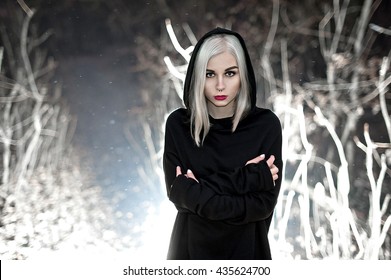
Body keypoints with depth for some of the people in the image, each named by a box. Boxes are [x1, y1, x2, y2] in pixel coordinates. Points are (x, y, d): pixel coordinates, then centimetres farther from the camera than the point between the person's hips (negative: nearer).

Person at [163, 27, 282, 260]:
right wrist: (241, 179, -21)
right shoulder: (178, 124, -9)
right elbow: (178, 192, -15)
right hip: (192, 246, 1)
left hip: (245, 248, 0)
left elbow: (264, 203, -16)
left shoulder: (266, 125, -12)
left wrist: (200, 195, -21)